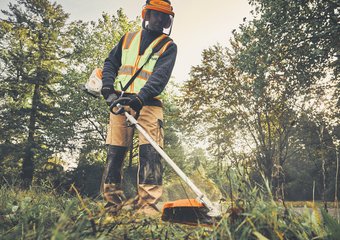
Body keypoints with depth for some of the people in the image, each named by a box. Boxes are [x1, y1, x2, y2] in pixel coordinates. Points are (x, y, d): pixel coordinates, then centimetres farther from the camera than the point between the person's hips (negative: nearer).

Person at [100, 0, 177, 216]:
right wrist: (108, 86, 0)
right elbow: (111, 63, 21)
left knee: (150, 151, -15)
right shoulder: (128, 38, 20)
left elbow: (161, 75, -9)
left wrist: (141, 97, -25)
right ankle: (113, 202, 9)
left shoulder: (168, 46, 7)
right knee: (115, 151, 0)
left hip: (149, 103, -3)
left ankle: (148, 204, -15)